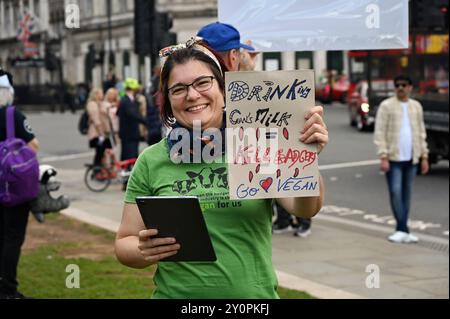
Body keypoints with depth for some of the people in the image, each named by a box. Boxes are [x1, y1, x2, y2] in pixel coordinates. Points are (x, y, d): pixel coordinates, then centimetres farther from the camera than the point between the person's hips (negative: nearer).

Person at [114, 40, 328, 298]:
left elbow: (305, 209, -18)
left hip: (254, 293, 0)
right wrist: (145, 251, -20)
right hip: (176, 294, 1)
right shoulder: (151, 163, -3)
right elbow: (125, 244, 2)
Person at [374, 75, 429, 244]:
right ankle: (402, 230, -8)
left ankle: (402, 230, 15)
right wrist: (383, 157, -15)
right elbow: (379, 133, -7)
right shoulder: (387, 106, -3)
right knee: (396, 192, -11)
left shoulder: (416, 106, 11)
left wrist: (424, 156, 11)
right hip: (393, 158, -5)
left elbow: (421, 133, 16)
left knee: (406, 194, 9)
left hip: (411, 158, 5)